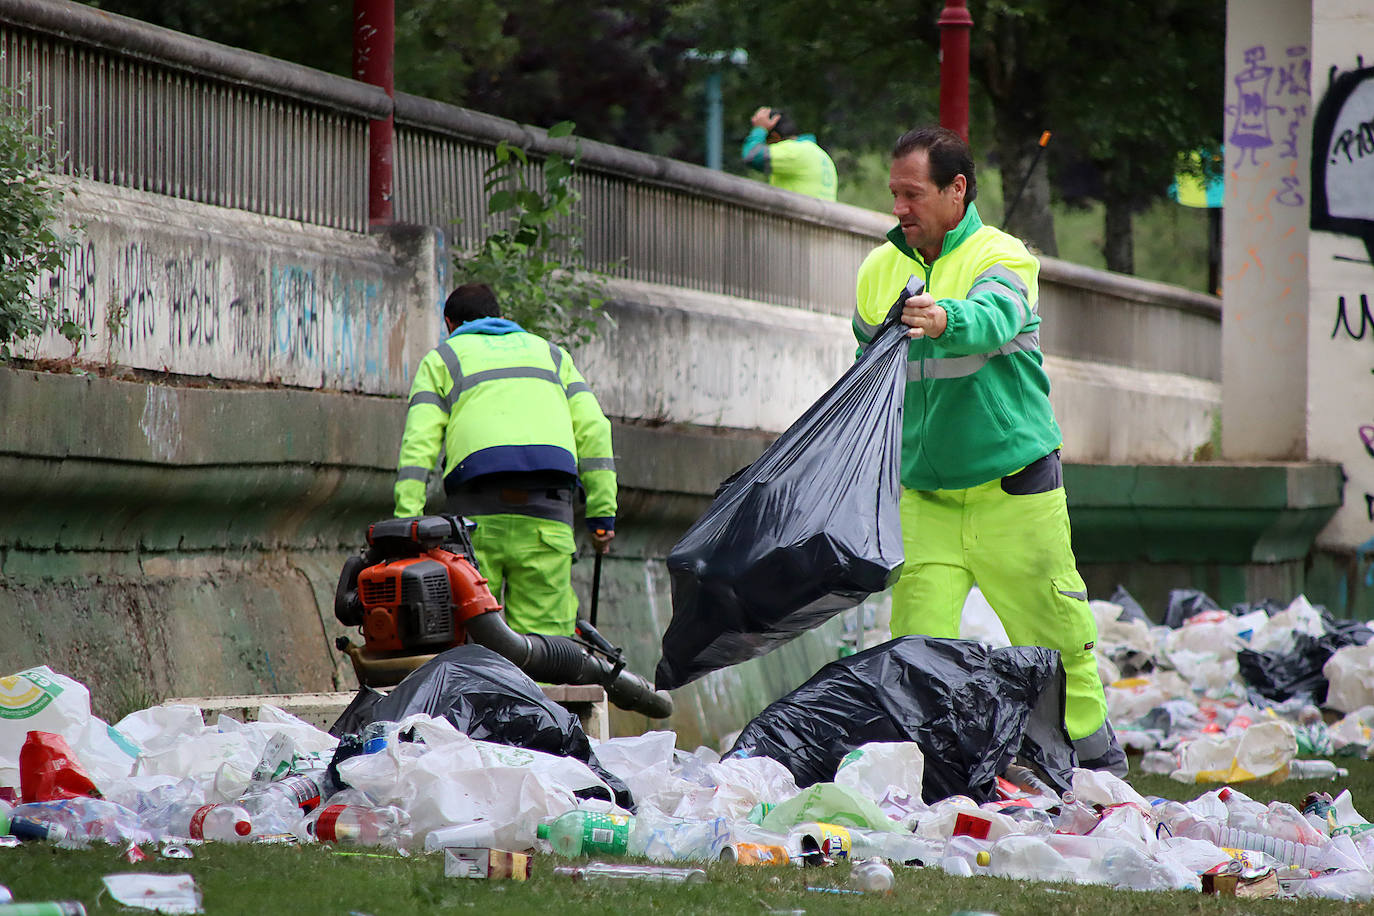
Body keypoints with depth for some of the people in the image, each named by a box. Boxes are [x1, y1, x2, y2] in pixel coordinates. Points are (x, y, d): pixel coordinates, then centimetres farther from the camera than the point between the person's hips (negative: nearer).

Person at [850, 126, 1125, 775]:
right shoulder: (879, 272, 7)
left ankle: (1094, 754, 24)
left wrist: (944, 319, -54)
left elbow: (993, 318, -32)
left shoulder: (1003, 258, -8)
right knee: (916, 638, -9)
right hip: (924, 497, 3)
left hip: (1014, 493, -3)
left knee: (1055, 636, 4)